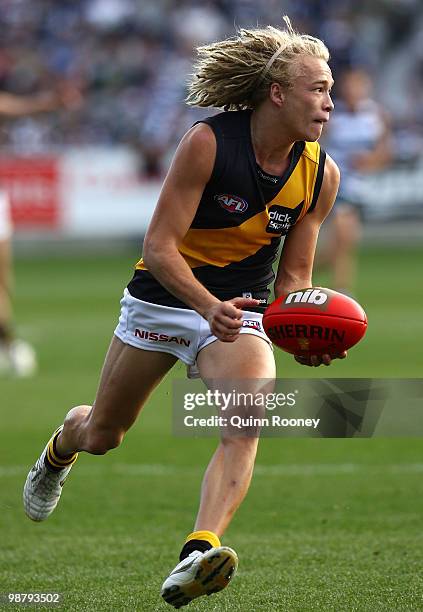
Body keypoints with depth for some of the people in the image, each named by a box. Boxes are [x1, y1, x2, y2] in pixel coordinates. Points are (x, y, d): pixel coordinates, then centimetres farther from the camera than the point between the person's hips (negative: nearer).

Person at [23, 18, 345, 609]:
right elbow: (160, 245, -22)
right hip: (164, 295, -2)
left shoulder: (321, 173, -8)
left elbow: (294, 276, 1)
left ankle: (199, 552, -41)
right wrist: (208, 305, -37)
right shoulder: (208, 143, -21)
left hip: (240, 310, 2)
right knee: (100, 435, 14)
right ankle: (61, 447, 52)